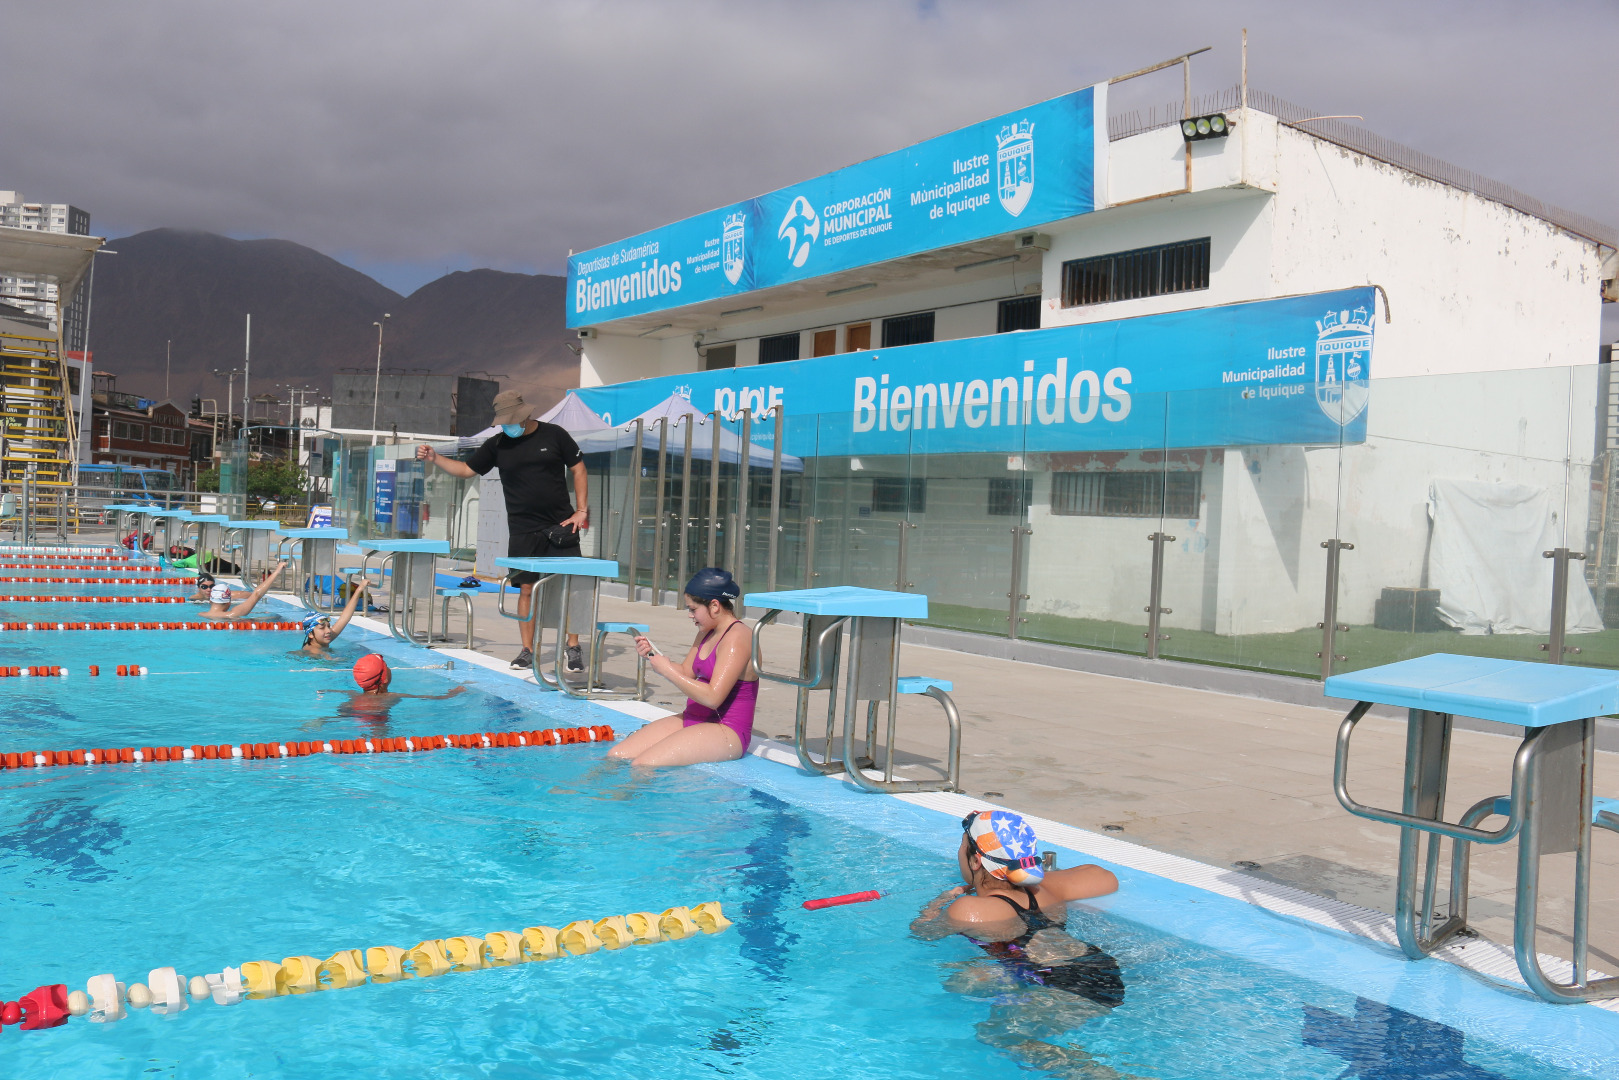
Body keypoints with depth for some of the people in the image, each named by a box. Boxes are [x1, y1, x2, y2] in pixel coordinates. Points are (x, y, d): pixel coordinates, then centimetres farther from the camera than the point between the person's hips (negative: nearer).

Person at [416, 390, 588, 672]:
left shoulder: (554, 435, 0)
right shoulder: (497, 445, 6)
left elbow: (578, 470, 4)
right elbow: (466, 470, 12)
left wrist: (581, 511, -3)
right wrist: (434, 458, -1)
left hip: (561, 525, -2)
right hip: (522, 530, 2)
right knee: (527, 589, 1)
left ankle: (573, 648, 5)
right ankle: (527, 650, 10)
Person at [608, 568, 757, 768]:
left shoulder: (736, 638, -16)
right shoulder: (707, 633, 14)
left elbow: (712, 697, -24)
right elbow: (686, 673, 18)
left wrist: (668, 671, -17)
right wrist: (652, 654, 2)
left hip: (725, 732, -10)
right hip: (693, 720, 10)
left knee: (642, 765, -27)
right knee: (616, 756, -4)